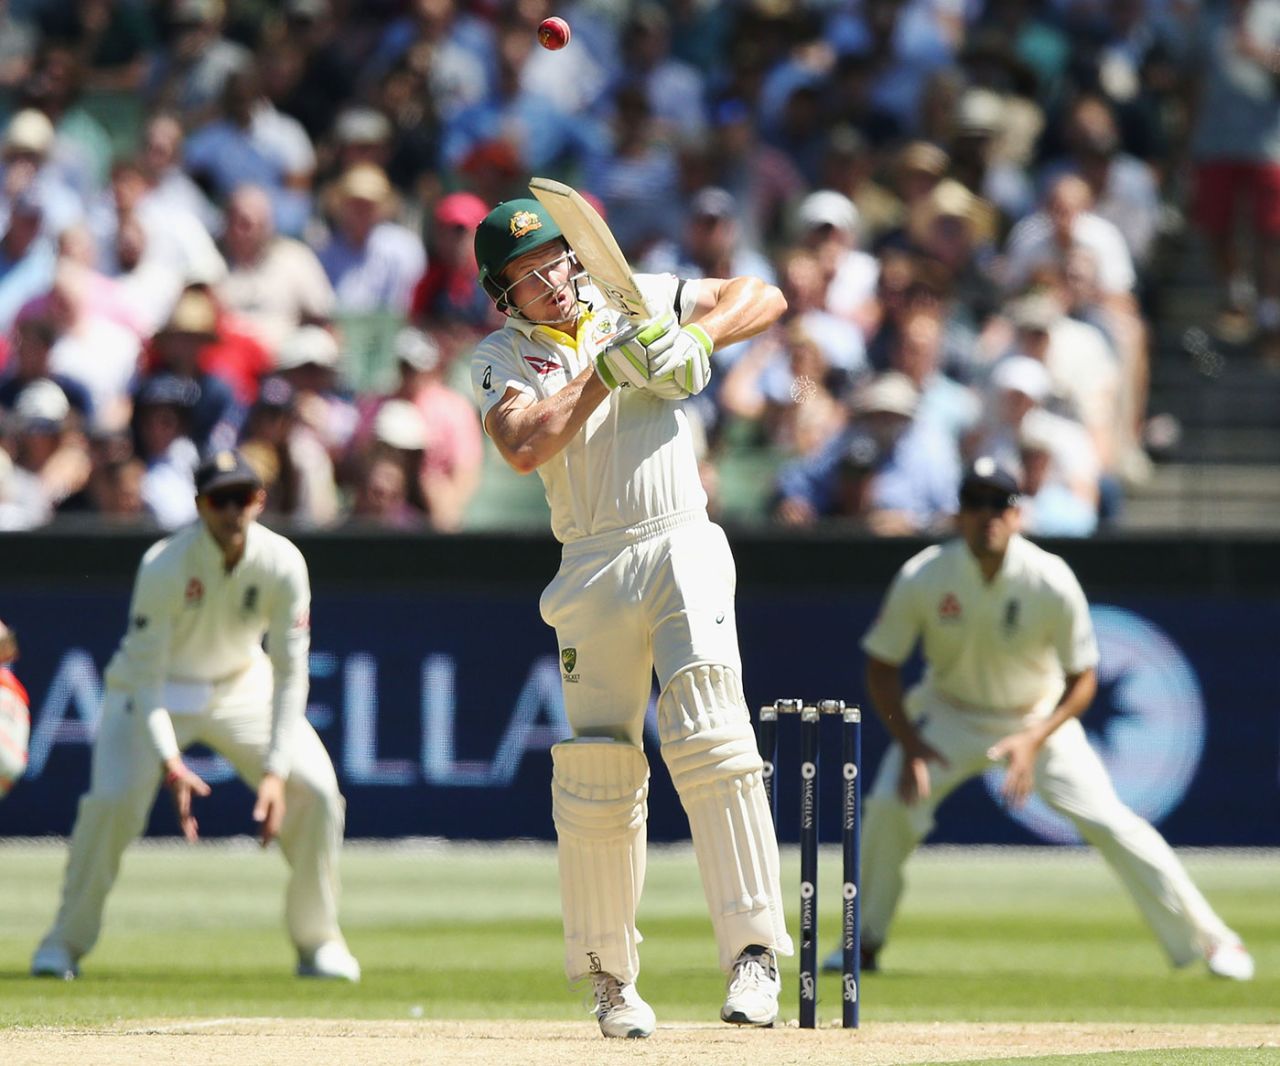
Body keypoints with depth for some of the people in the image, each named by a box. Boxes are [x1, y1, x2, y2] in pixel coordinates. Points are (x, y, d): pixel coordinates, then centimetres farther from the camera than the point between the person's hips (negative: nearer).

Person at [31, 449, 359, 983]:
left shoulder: (282, 563, -21)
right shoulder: (165, 566, -29)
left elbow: (290, 673, -18)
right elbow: (145, 676, -26)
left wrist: (276, 772, -27)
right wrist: (168, 762, -39)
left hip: (240, 686, 3)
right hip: (156, 689, -3)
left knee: (315, 790, -13)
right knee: (113, 797, -25)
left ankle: (318, 942, 4)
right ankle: (67, 939, -6)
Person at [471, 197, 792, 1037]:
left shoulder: (635, 302, 10)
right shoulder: (502, 358, 6)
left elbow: (764, 298, 10)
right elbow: (524, 445, -14)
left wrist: (695, 340, -7)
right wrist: (607, 370, -15)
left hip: (683, 549, -1)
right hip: (593, 570, 1)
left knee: (710, 739, -18)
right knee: (596, 777, 2)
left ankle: (754, 952, -20)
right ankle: (612, 977, 16)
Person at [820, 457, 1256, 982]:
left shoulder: (1051, 580, -24)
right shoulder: (923, 578, -22)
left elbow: (1083, 679, -14)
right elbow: (882, 665, -9)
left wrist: (1034, 740, -28)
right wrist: (908, 742, -22)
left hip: (1039, 715, -1)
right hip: (951, 712, 1)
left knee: (1108, 820, -13)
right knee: (889, 805, -20)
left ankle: (1208, 938, -2)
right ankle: (864, 942, 1)